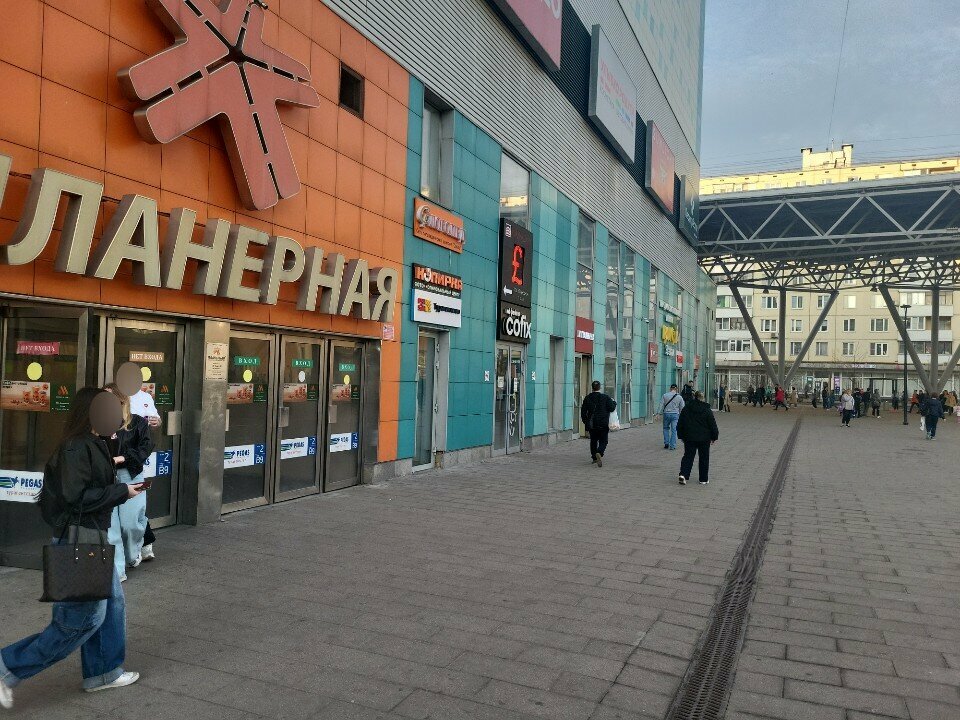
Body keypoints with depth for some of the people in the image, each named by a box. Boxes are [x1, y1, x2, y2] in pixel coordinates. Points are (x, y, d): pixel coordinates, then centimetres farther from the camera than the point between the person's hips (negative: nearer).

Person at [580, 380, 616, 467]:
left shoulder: (587, 398, 3)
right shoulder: (605, 398, -7)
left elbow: (583, 412, 5)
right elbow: (611, 408, -10)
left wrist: (585, 422, 17)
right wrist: (614, 402, 10)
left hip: (591, 425, 3)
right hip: (603, 424, -3)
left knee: (593, 441, 18)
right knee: (603, 441, 3)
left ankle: (594, 458, 23)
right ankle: (599, 453, -24)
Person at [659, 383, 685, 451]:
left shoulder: (665, 395, -2)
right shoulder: (679, 397, 1)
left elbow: (661, 405, -4)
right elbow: (682, 407, 6)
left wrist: (660, 413, 1)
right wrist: (680, 415, 17)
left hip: (666, 413, 0)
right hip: (675, 414, 0)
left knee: (666, 428, 17)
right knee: (674, 430, 4)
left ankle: (666, 443, 9)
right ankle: (672, 446, 4)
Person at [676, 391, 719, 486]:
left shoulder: (686, 409, 1)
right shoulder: (707, 410, -6)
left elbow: (680, 425, 5)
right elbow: (713, 425, -3)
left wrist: (681, 436, 15)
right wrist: (714, 437, 8)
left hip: (689, 438, 2)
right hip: (704, 439, -1)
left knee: (688, 456, 6)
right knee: (704, 458, 10)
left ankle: (683, 474, -14)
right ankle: (704, 479, 15)